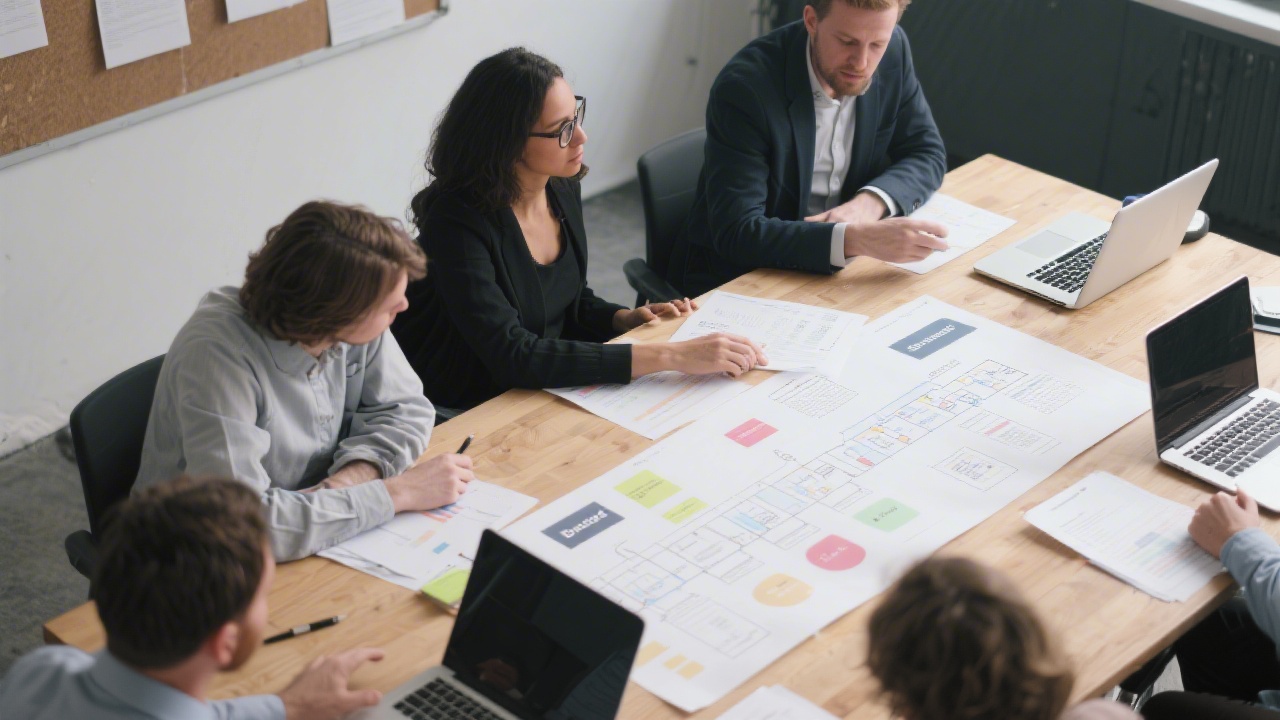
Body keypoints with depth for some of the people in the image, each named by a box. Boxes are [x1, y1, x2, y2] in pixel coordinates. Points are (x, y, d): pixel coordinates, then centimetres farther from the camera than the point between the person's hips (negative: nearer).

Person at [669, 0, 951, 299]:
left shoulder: (892, 52, -7)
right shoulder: (743, 86, -24)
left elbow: (927, 153, 3)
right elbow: (737, 232, -29)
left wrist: (871, 202, -19)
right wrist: (855, 239, -42)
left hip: (837, 267, 7)